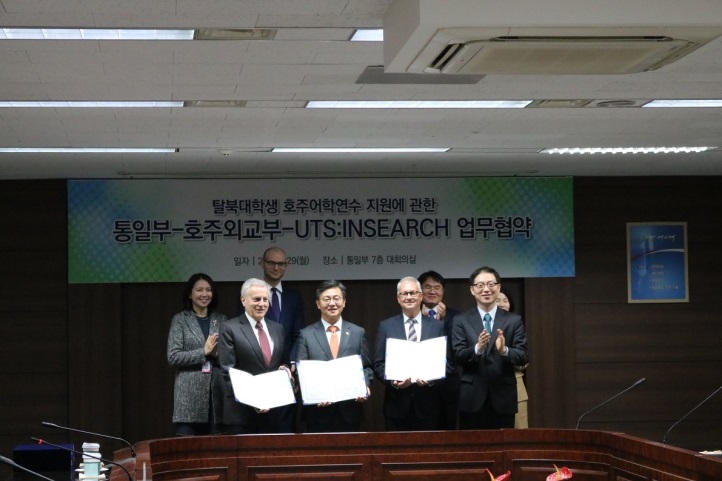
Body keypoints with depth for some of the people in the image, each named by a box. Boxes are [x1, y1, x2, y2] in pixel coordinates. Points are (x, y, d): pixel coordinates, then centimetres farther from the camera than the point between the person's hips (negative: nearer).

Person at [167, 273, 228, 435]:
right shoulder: (180, 320, 4)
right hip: (190, 394, -2)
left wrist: (217, 354, -10)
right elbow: (173, 357, -5)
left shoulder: (221, 319, 12)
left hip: (218, 391, 3)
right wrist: (204, 352, -11)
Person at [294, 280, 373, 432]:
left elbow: (367, 367, 10)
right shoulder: (306, 334, 4)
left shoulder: (358, 333, 9)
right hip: (318, 412, -1)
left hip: (350, 412, 1)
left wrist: (365, 386, -10)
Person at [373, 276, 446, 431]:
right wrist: (392, 381, -15)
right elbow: (378, 364, 3)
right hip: (397, 405, 0)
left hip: (427, 405, 0)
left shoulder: (437, 327, 6)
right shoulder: (386, 326, 6)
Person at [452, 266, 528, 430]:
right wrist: (477, 348, -25)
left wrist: (504, 350, -22)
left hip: (503, 398, 1)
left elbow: (523, 356, -1)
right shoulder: (461, 320, 4)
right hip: (472, 398, 0)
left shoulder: (514, 320, 5)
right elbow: (458, 356, -5)